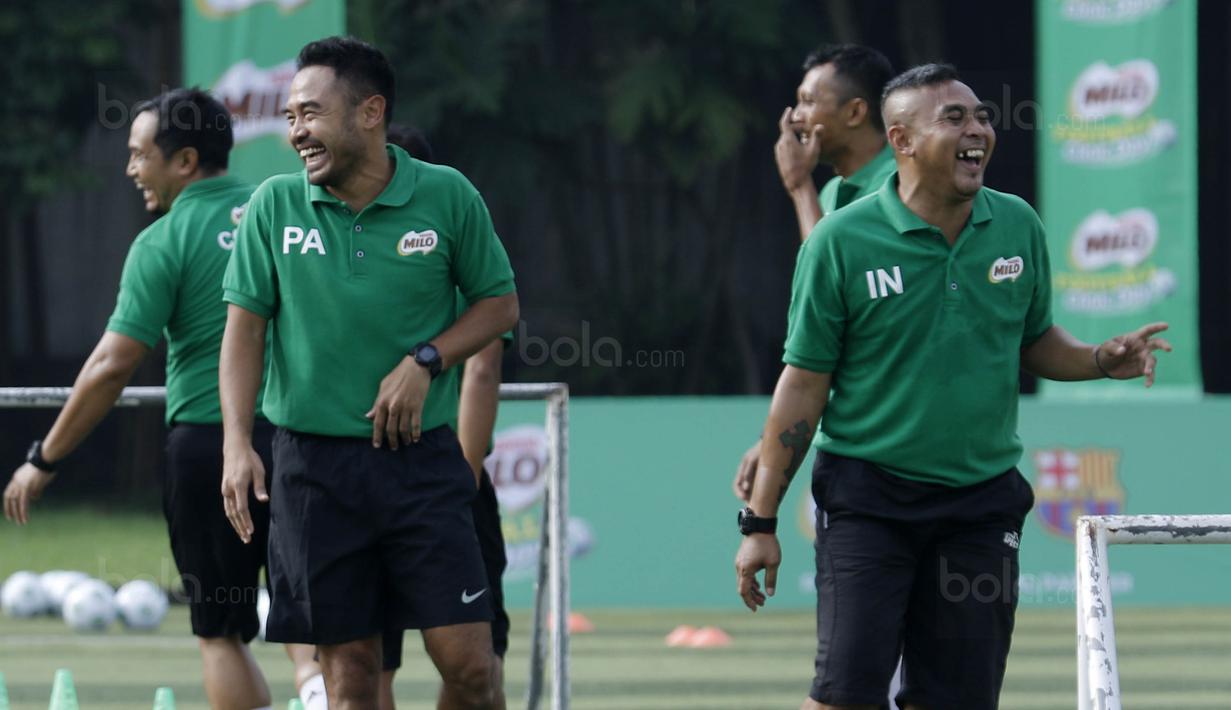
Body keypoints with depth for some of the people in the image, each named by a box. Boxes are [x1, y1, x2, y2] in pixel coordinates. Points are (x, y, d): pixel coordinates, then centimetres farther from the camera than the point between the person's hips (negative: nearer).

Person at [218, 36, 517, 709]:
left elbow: (498, 303, 8)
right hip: (314, 464, 1)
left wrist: (424, 362, -9)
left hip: (421, 457, -1)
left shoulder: (447, 196, -2)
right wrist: (237, 443, -10)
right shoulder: (273, 206, 1)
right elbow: (244, 326, 2)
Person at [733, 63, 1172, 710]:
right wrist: (760, 521, -5)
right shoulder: (841, 241, -8)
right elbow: (803, 384, -4)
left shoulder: (1017, 226, 4)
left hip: (982, 503, 4)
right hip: (868, 498, -4)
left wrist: (1100, 360, -3)